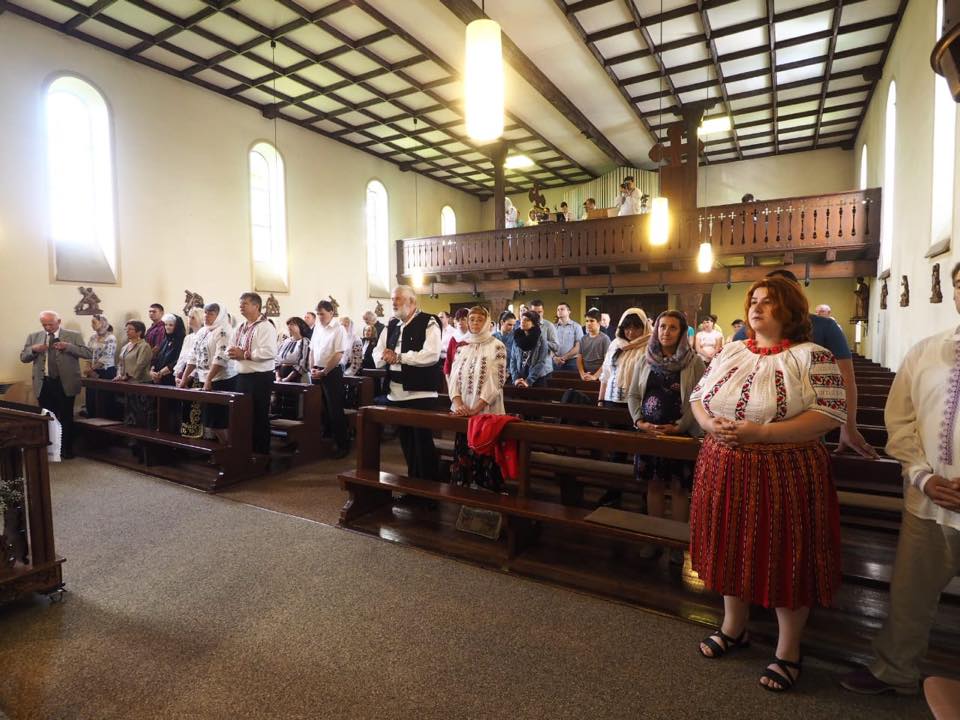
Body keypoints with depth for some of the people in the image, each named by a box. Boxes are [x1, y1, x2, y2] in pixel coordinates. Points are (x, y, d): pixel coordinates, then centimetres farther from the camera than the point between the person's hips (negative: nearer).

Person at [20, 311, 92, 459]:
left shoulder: (73, 335, -1)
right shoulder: (34, 336, 8)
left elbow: (88, 354, -9)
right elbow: (23, 357, 9)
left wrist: (68, 346, -21)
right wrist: (34, 349, -11)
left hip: (65, 384, -3)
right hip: (43, 384, 3)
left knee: (66, 418, 6)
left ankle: (66, 449, 18)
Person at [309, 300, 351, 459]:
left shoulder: (338, 329, -11)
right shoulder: (317, 327, 10)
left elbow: (338, 355, -16)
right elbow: (312, 349, 15)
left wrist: (323, 372, -13)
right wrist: (312, 368, 3)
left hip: (332, 372, -6)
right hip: (317, 372, 7)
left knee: (335, 410, -2)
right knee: (321, 408, 14)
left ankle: (343, 444, 7)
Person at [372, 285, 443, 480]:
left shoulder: (429, 322, -8)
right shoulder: (391, 325, 14)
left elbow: (431, 355, -21)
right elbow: (377, 357, 13)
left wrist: (398, 357, -18)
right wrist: (385, 356, -11)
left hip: (421, 394, -7)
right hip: (396, 394, 7)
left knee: (423, 444, 1)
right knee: (406, 444, 17)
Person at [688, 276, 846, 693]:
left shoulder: (812, 356, -8)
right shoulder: (730, 352, 8)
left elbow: (831, 413, -16)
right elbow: (697, 396, 11)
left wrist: (759, 432, -24)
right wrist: (711, 424, -12)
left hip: (785, 474, -5)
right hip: (726, 470, 5)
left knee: (786, 557, 8)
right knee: (732, 548, 16)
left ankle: (788, 650, 29)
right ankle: (734, 627, 38)